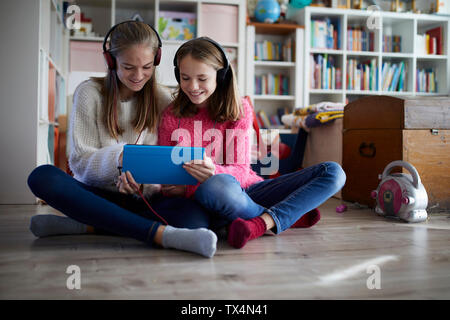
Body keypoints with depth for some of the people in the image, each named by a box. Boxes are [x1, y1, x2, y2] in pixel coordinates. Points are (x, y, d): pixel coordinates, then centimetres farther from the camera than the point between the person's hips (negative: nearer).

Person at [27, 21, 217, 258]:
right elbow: (79, 161, -5)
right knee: (42, 177, -31)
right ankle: (160, 234, -38)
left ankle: (86, 225, -23)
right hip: (98, 194, 1)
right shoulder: (89, 93, 0)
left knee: (195, 217, -31)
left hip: (145, 200, 0)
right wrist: (118, 157, -26)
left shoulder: (162, 99, 4)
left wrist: (144, 184, -23)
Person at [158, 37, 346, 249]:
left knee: (333, 172, -11)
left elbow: (241, 170, -4)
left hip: (247, 191, 3)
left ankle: (260, 224, -29)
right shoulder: (171, 117, 1)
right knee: (216, 185, -42)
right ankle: (291, 216, -14)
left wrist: (213, 171, -27)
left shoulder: (240, 110, 3)